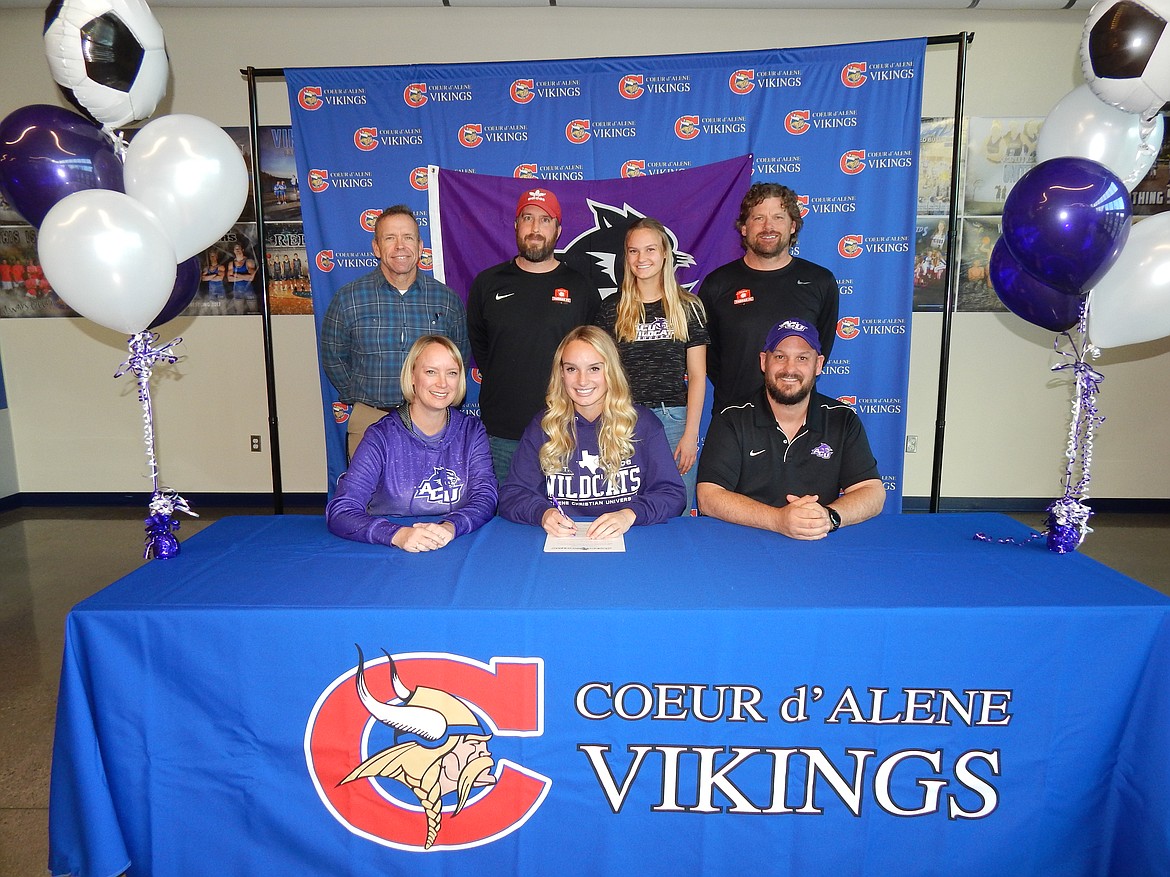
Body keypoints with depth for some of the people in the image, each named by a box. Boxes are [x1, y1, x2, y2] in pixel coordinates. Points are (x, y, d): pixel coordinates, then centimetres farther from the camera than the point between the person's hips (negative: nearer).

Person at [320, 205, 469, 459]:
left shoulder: (447, 299, 2)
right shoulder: (348, 298, 0)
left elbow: (460, 358, 12)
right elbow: (333, 357, 9)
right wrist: (360, 400, 5)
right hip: (370, 421, 0)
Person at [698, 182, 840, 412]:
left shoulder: (821, 282, 3)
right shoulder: (718, 283, 0)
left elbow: (824, 345, 11)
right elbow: (704, 348, 7)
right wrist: (728, 388, 3)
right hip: (733, 409, 0)